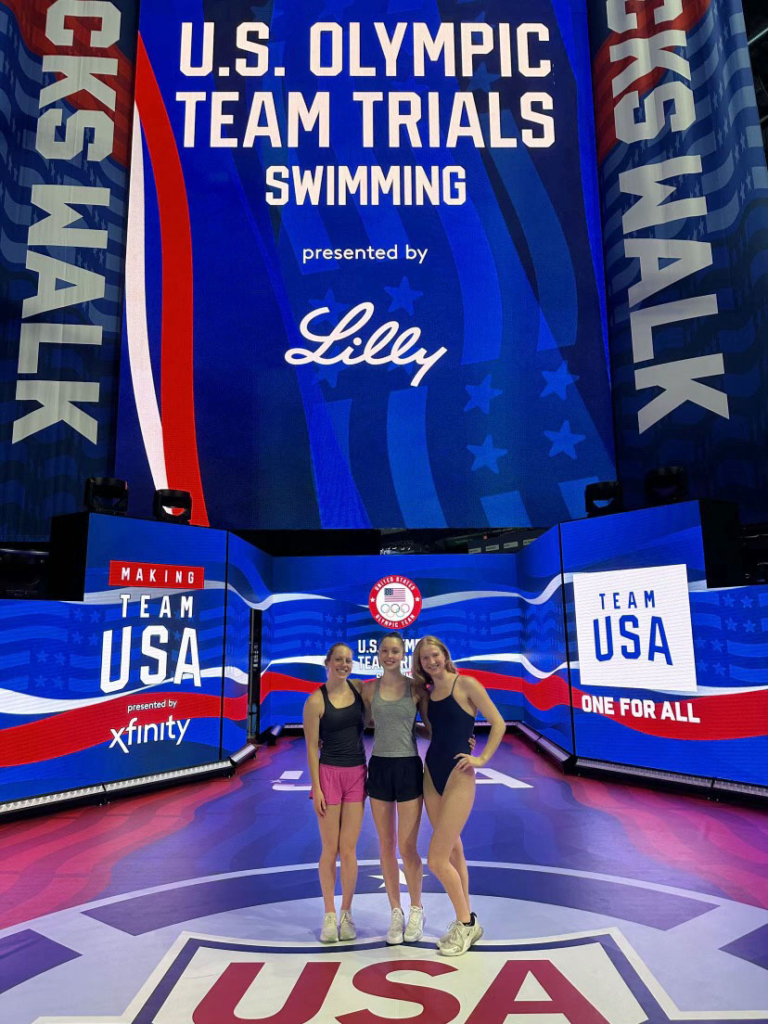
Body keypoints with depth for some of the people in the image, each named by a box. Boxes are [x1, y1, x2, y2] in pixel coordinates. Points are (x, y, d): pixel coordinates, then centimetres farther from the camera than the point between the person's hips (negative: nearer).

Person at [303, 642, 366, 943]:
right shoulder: (315, 700, -8)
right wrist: (316, 788, -9)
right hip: (329, 773, -3)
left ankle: (346, 914, 21)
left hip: (357, 774, 3)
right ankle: (329, 916, 20)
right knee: (330, 848, 5)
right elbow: (312, 747, -6)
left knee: (348, 848, 5)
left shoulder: (359, 689, 2)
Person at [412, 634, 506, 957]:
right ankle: (465, 923, 29)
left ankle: (466, 923, 14)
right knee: (453, 851, 15)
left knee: (437, 860, -6)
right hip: (432, 775, 6)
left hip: (458, 777, -6)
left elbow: (498, 722, -7)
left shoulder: (465, 685, -8)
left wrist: (482, 758, -11)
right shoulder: (427, 693, 10)